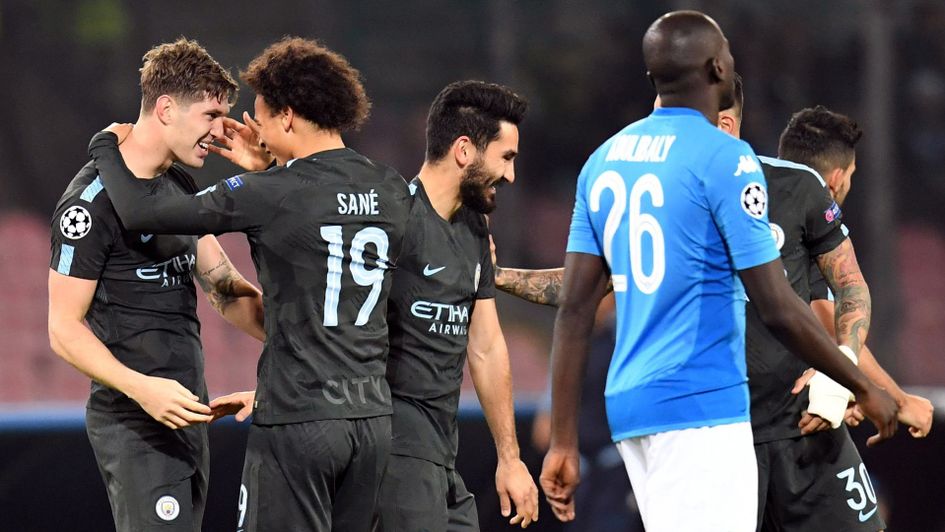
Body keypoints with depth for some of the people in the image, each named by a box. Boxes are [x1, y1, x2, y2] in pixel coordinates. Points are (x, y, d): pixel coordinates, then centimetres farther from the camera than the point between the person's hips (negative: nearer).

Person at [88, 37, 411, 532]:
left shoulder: (272, 195, -12)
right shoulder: (391, 190, 6)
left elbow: (140, 213, -8)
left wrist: (105, 148, 9)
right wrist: (275, 168, 27)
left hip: (297, 421, -6)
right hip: (372, 417, 6)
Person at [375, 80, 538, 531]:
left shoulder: (474, 230, 17)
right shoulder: (398, 217, -10)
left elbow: (486, 348, 20)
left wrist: (509, 457, 21)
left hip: (443, 456, 9)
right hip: (398, 453, -9)